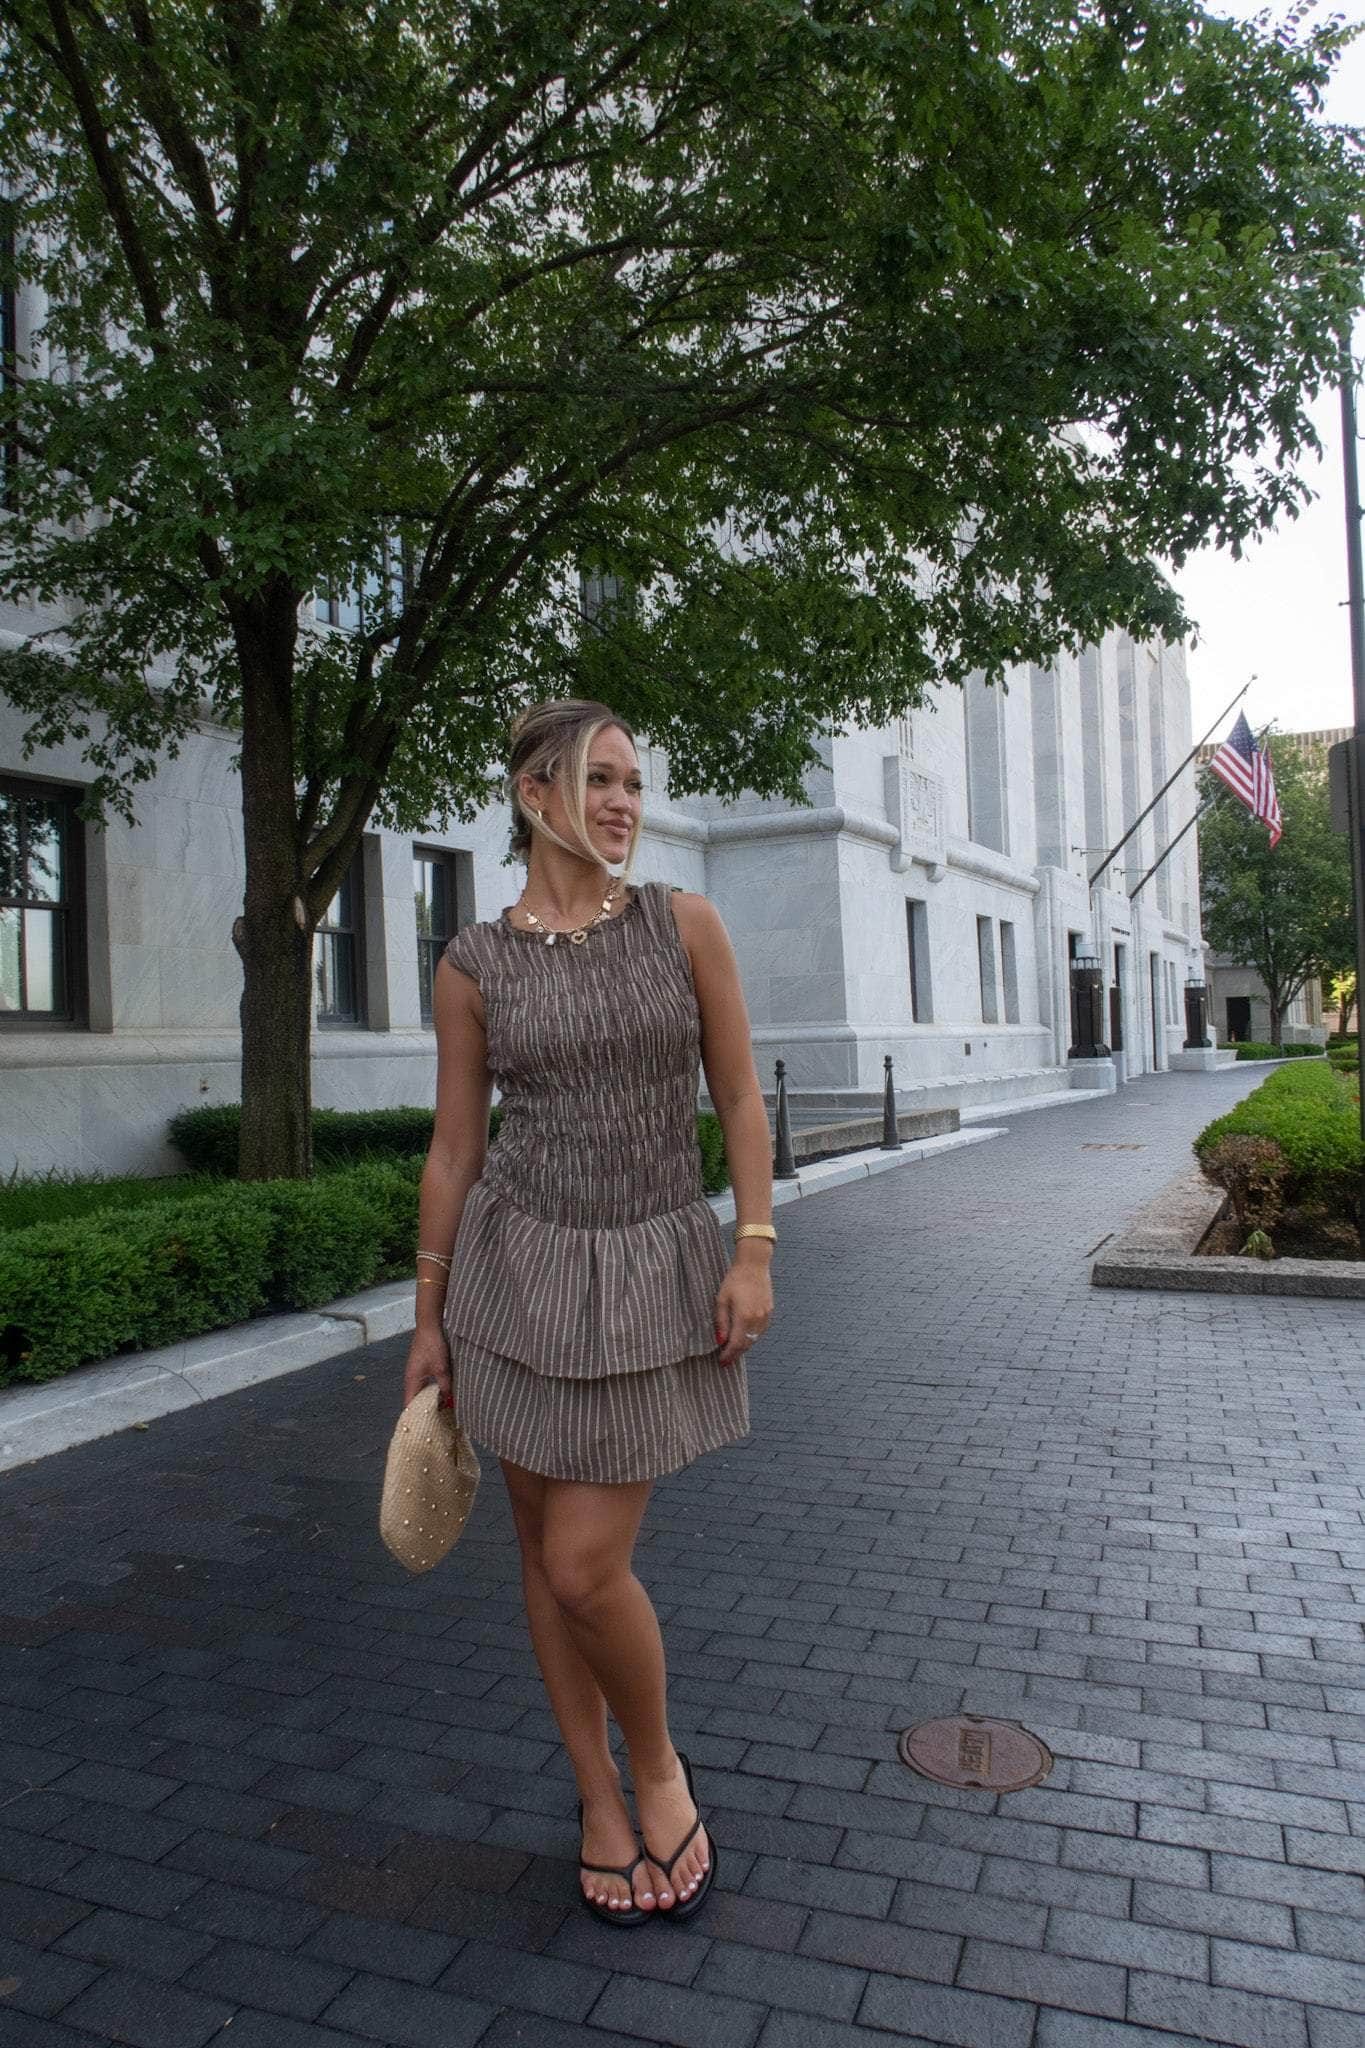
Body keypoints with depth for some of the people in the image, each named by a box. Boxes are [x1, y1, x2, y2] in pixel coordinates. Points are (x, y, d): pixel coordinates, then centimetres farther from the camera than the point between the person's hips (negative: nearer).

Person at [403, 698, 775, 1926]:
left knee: (587, 1567, -3)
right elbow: (454, 1148, 4)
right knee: (548, 1553, 12)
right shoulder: (475, 966, -1)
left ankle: (658, 1767, 28)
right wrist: (430, 1321, 6)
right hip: (522, 1264, 2)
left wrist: (755, 1252, -9)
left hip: (658, 1272, -1)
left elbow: (740, 1098, 0)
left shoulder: (686, 925, -2)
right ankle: (600, 1796, 34)